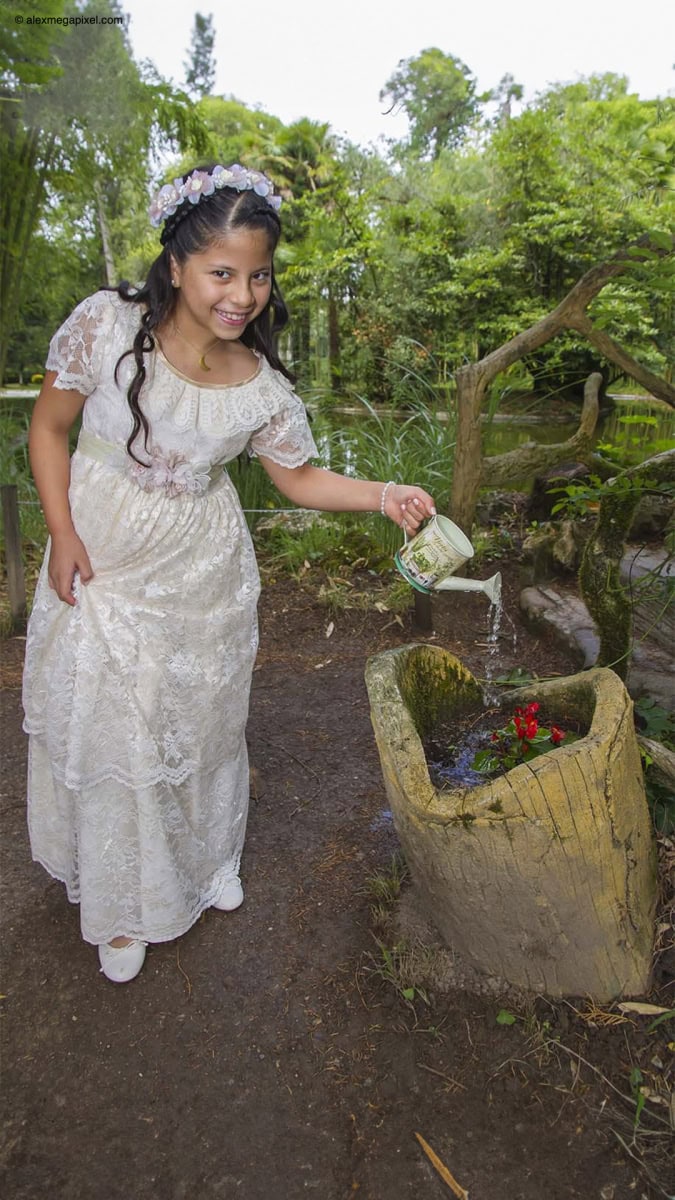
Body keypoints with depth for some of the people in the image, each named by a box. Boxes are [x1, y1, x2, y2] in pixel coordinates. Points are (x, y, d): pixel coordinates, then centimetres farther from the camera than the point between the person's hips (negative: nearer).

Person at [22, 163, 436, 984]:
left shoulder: (262, 388, -13)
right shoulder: (106, 325, -17)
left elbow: (300, 478, 0)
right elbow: (49, 427, -6)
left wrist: (382, 496, -15)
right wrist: (62, 533, -12)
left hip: (201, 574, 1)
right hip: (102, 561, -1)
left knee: (200, 722, 15)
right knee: (108, 726, 7)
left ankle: (209, 858, 45)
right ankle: (124, 900, 32)